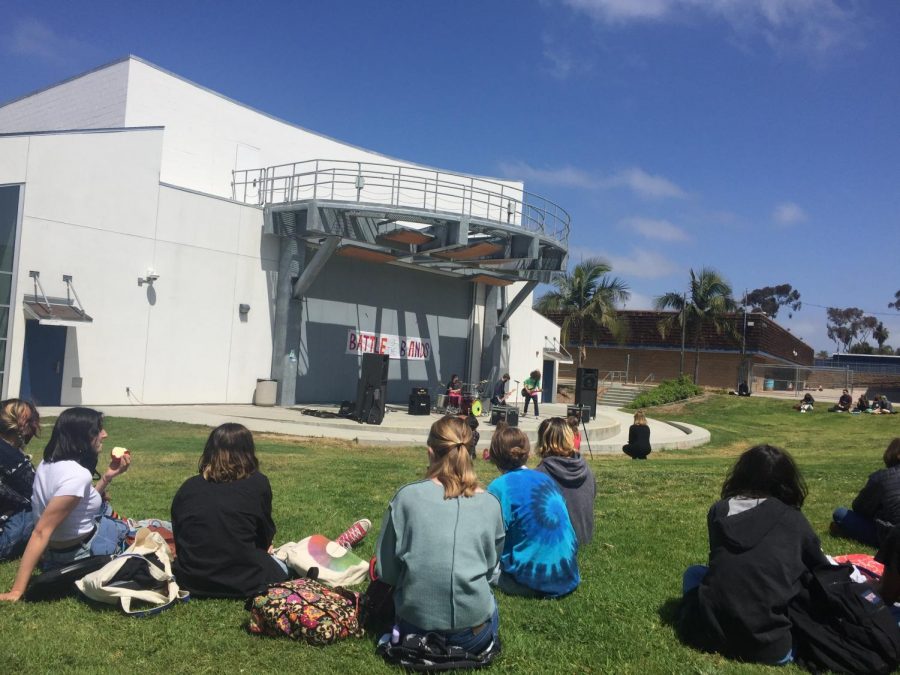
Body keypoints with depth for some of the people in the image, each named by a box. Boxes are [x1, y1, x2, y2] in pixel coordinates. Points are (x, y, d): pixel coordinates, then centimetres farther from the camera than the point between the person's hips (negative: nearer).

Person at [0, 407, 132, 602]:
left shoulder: (49, 463, -3)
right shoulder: (77, 475, -30)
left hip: (53, 550, 8)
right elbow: (41, 532, -33)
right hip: (80, 553, -8)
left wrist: (108, 476, -2)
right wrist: (17, 591, -33)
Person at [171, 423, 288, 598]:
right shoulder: (258, 483, -5)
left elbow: (178, 539, 12)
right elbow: (265, 536, 6)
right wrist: (263, 549, 29)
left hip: (191, 581, 4)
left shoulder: (188, 487, 4)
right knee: (279, 569, 28)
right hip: (242, 582, -4)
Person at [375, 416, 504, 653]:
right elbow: (489, 568, 6)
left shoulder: (407, 496, -10)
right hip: (474, 636, 0)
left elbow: (385, 572, -3)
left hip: (415, 627, 0)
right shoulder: (490, 504, -6)